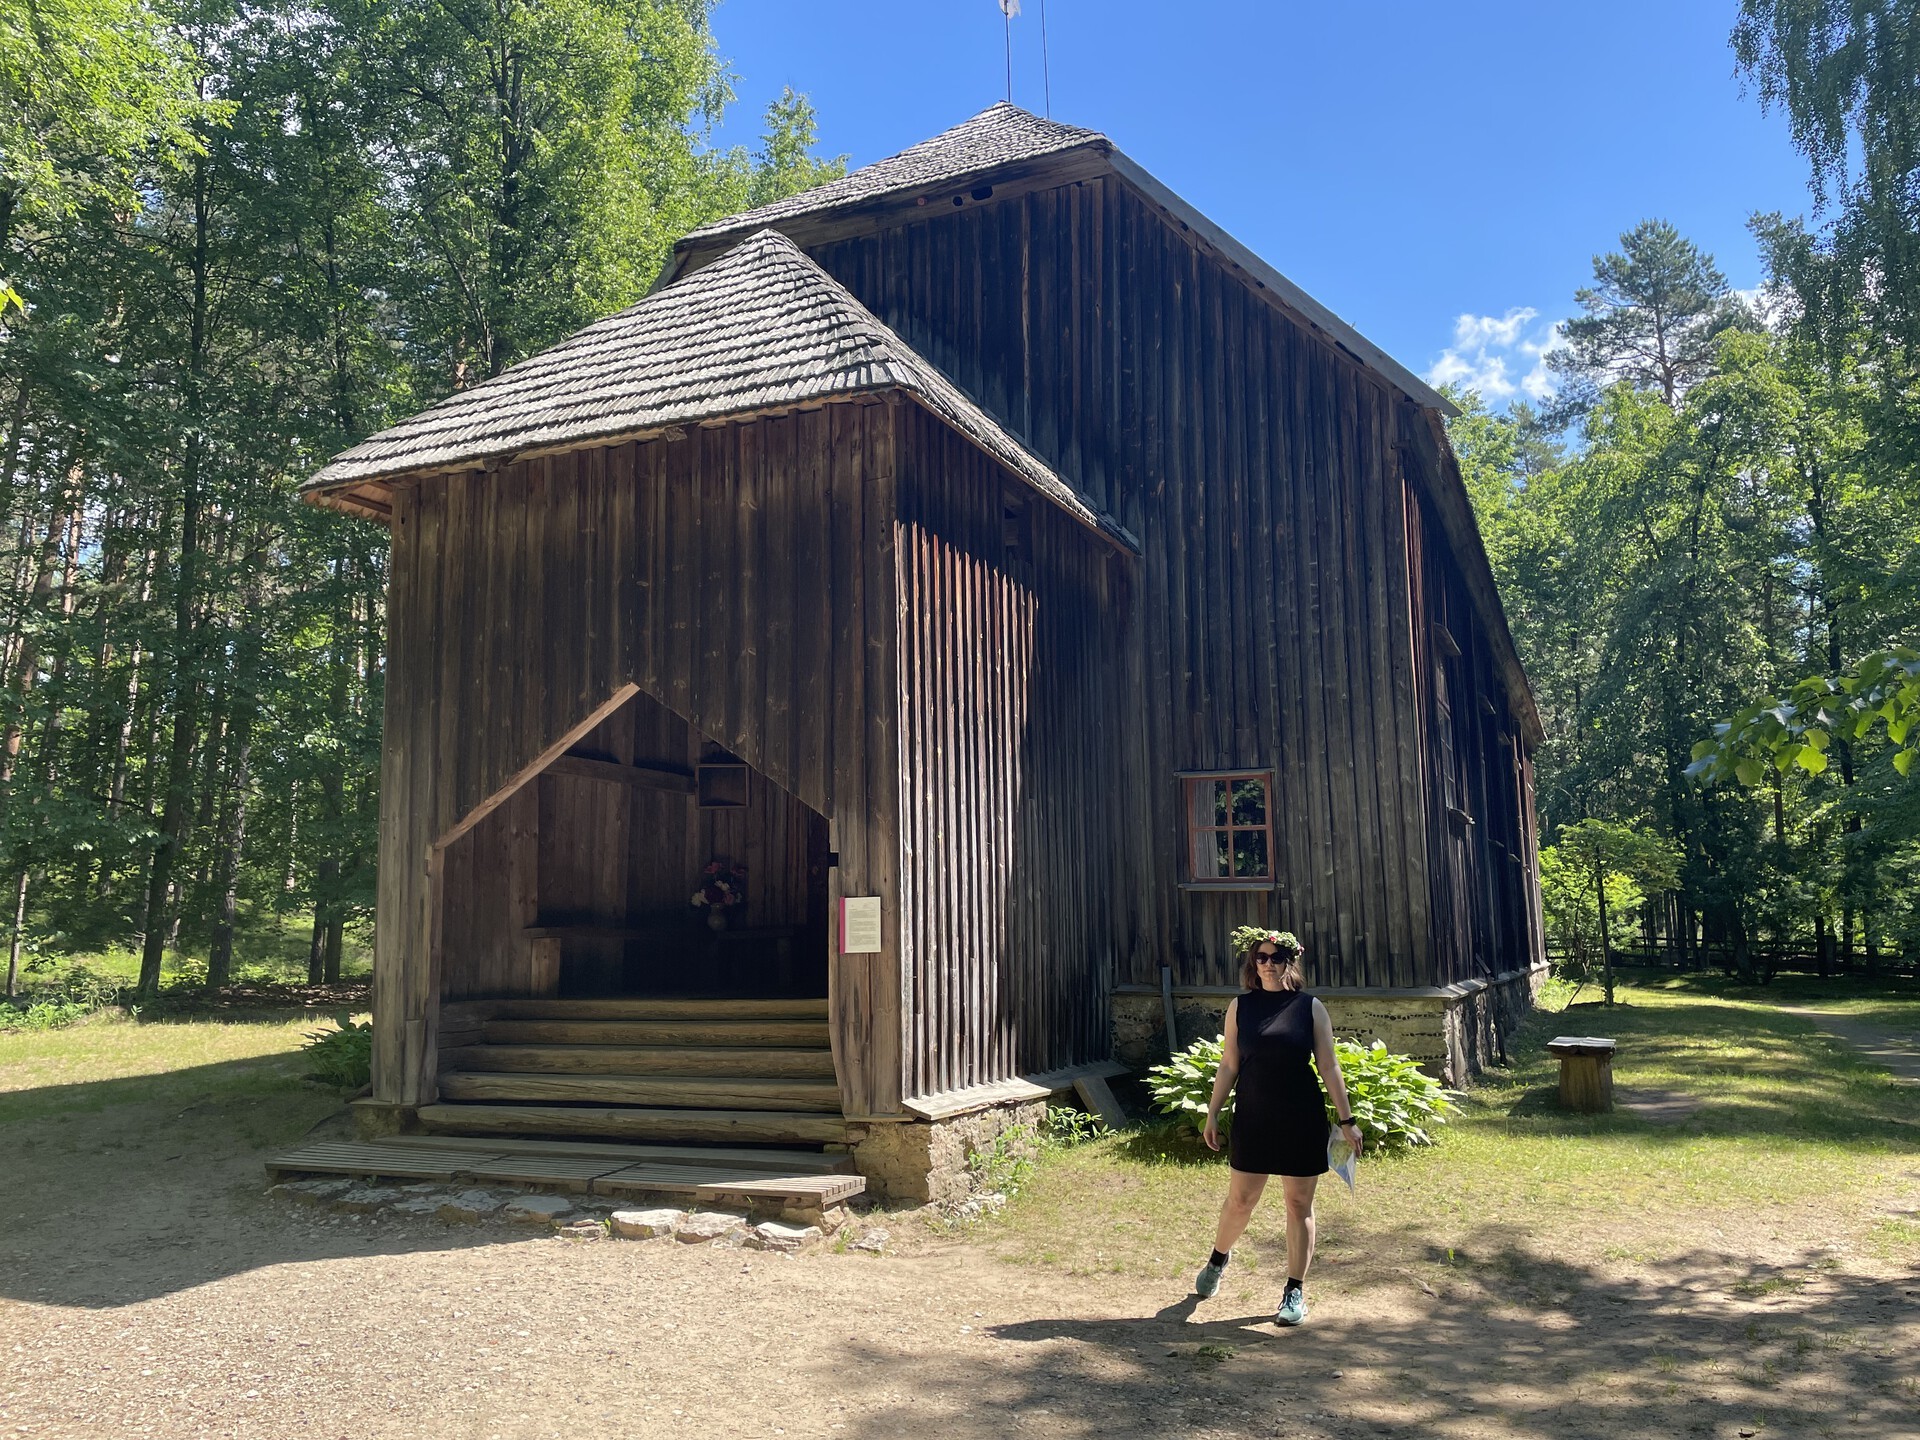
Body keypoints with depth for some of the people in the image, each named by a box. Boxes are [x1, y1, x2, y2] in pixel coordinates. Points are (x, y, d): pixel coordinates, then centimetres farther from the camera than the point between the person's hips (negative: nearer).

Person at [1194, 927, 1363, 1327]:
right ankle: (1217, 1259, 36)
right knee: (1240, 1200, 8)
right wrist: (1213, 1113, 5)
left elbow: (1329, 1067, 0)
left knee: (1299, 1204, 7)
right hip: (1252, 1119, 1)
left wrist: (1346, 1120, -1)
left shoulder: (1309, 1007, -2)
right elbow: (1228, 1065, 6)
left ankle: (1295, 1291, 19)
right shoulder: (1240, 1006, 1)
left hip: (1302, 1121, -1)